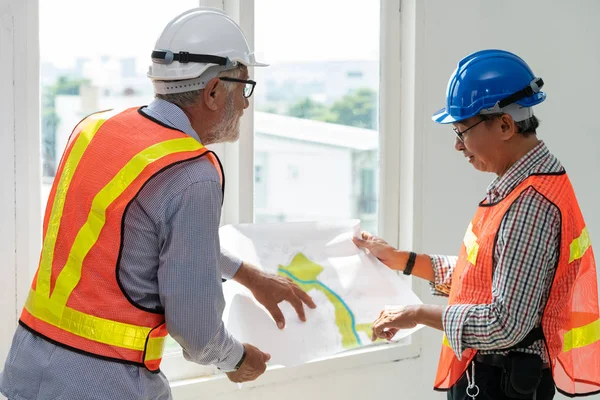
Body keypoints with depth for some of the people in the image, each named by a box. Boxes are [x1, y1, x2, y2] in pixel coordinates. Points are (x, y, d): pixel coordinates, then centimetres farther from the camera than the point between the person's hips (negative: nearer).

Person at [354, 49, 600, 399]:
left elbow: (506, 324, -26)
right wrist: (400, 260, 14)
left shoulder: (531, 203, -23)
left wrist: (419, 314, -16)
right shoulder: (517, 186, 8)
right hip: (486, 371, 9)